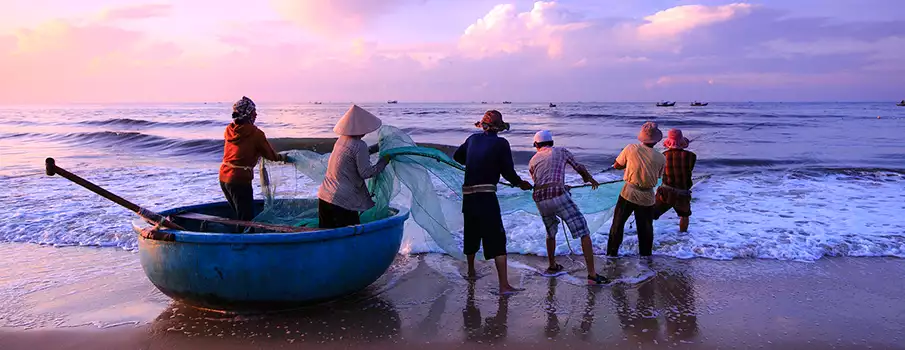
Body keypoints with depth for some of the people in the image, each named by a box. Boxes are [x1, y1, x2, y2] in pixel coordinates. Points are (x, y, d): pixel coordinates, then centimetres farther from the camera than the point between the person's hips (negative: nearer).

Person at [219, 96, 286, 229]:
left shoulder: (229, 130, 6)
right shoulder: (255, 133, -12)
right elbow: (270, 155, -2)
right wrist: (282, 157, 18)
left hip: (223, 178, 7)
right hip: (240, 180, -7)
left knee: (238, 215, 22)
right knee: (247, 219, -2)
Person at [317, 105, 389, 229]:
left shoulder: (341, 140, 10)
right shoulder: (359, 145, -15)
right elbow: (365, 173, -13)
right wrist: (384, 161, -1)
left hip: (324, 196, 8)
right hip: (342, 202, -8)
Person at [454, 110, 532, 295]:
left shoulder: (473, 139, 10)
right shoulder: (501, 143, -5)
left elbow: (457, 156, 25)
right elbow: (508, 171, -6)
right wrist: (520, 183, 13)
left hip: (468, 196, 6)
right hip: (486, 197, -6)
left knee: (471, 235, 23)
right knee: (497, 240, -5)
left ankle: (471, 271, 42)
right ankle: (504, 285, -10)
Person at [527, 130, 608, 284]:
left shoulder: (532, 161, 23)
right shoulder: (561, 151, 16)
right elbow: (580, 169, 22)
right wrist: (591, 179, 42)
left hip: (540, 200, 4)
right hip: (558, 196, -4)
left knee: (551, 232, 29)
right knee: (584, 232, -1)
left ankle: (552, 266, 41)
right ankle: (592, 274, -6)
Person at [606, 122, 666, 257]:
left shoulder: (631, 149, -11)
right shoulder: (661, 158, -9)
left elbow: (616, 165, 0)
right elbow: (658, 176, 6)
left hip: (628, 194, 0)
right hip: (647, 197, 0)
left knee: (617, 224, 15)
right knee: (646, 230, 15)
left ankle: (611, 253, 21)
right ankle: (645, 255, 25)